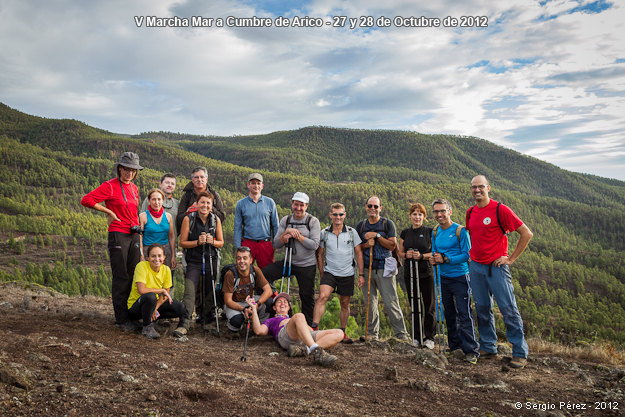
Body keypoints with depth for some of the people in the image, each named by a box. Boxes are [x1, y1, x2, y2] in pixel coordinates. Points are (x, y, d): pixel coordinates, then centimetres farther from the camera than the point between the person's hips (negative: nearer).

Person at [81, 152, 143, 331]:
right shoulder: (110, 186, -6)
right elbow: (86, 200, -13)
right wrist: (109, 211, -8)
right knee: (121, 278, -4)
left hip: (134, 236, 7)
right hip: (118, 235, -7)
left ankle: (131, 314, 21)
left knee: (133, 277, 10)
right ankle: (122, 319, 4)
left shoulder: (134, 188, 16)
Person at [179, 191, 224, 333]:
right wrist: (198, 242, -18)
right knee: (190, 293, -14)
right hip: (193, 261, -3)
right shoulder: (188, 219, -4)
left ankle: (207, 317, 29)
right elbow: (183, 242, -3)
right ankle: (184, 323, -11)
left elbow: (221, 242, 9)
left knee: (209, 292, 9)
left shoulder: (216, 220, 4)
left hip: (211, 261, 3)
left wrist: (212, 241, -12)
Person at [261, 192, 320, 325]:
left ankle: (308, 325, 24)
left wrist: (297, 235, -17)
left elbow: (314, 245, -16)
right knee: (262, 274, -11)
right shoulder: (285, 220, 4)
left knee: (307, 297, 4)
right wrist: (286, 233, -16)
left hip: (307, 265, -3)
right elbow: (276, 244, 1)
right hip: (289, 263, 4)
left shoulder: (313, 221, -7)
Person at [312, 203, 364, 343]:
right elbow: (320, 255, 9)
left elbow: (358, 254, 5)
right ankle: (314, 328, -23)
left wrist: (361, 274, 1)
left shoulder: (352, 232, 1)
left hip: (347, 274, 1)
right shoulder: (324, 233, 2)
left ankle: (342, 333, 25)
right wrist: (322, 275, 8)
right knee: (322, 296, -22)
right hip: (329, 272, -1)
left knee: (345, 304, 10)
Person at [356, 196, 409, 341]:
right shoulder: (360, 226, 11)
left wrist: (377, 236, -13)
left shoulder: (388, 224, 2)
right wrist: (366, 244, -7)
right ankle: (372, 333, 19)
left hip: (384, 269, -3)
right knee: (370, 303, 7)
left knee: (391, 304, -6)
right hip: (367, 269, 3)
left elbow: (392, 245, -5)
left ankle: (401, 333, 5)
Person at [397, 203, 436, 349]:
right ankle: (417, 336, 21)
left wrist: (422, 256, -17)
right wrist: (406, 255, -8)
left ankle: (429, 337, 13)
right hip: (410, 273, 3)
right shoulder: (405, 233, 9)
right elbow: (400, 252, 14)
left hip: (427, 273, -3)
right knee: (414, 305, 9)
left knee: (429, 306, 0)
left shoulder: (430, 232, -1)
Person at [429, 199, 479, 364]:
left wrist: (445, 259, -22)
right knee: (449, 314, 14)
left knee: (464, 314, -7)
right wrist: (434, 259, -6)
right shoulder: (435, 232, 8)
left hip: (460, 277, -6)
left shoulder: (460, 230, -11)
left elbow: (467, 255, -15)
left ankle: (471, 351, 0)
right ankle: (454, 345, 27)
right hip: (444, 278, 6)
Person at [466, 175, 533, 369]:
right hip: (475, 266, 6)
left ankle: (520, 353, 6)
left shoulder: (500, 209, -9)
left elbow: (526, 233, -8)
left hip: (496, 267, -6)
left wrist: (511, 258, -8)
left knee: (508, 309, -3)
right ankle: (488, 348, 22)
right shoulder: (470, 212, 10)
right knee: (482, 309, 11)